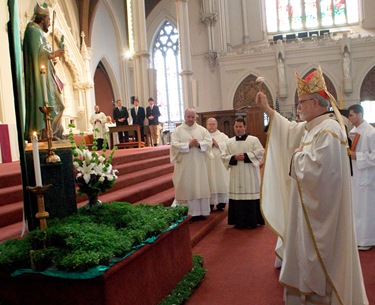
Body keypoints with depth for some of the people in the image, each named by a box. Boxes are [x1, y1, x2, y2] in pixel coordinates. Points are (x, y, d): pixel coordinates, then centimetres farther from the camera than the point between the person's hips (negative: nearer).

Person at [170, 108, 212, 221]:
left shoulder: (202, 130, 8)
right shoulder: (177, 130, 1)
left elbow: (209, 142, 0)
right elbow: (174, 145, -10)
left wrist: (199, 144, -18)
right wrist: (188, 145, -20)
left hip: (199, 164, 3)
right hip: (184, 164, -2)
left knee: (200, 187, 4)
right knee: (185, 188, -1)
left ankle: (200, 212, 12)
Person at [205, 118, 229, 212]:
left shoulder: (223, 136, 10)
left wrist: (217, 145, -11)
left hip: (220, 165, 0)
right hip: (207, 165, 0)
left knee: (220, 183, 1)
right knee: (209, 184, -2)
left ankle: (221, 204, 9)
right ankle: (209, 204, 3)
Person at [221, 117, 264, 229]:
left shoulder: (254, 140, 3)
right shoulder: (229, 142, 11)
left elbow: (260, 152, -7)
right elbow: (224, 157, 6)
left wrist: (246, 156, -14)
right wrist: (234, 157, -11)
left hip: (250, 175, -2)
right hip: (236, 176, 2)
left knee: (251, 194, -2)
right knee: (237, 195, 1)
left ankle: (253, 221, 8)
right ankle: (240, 222, 10)